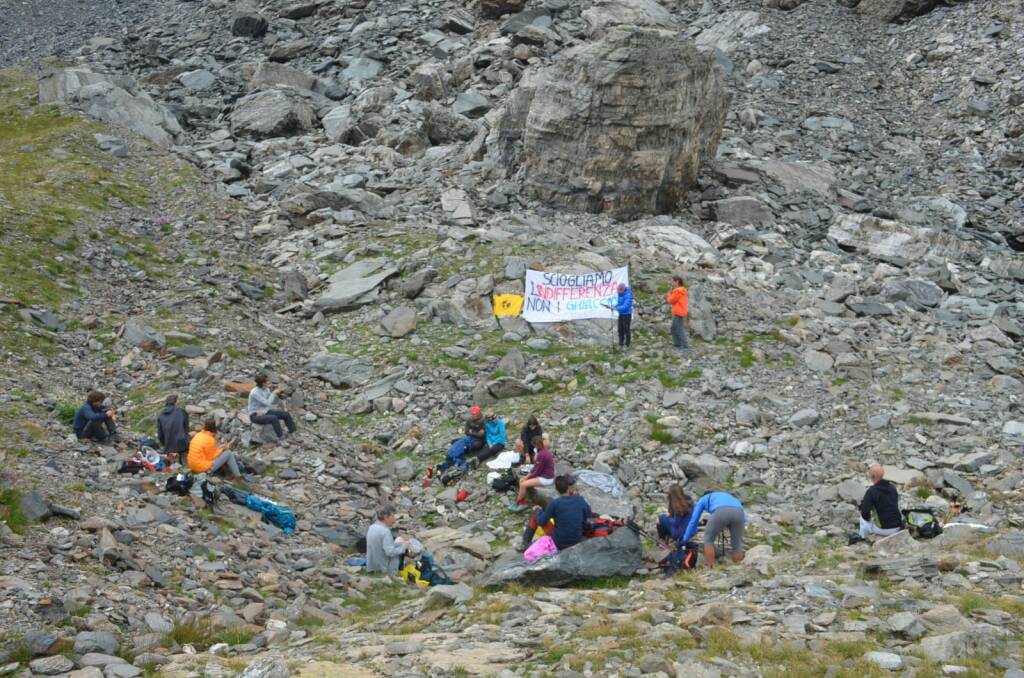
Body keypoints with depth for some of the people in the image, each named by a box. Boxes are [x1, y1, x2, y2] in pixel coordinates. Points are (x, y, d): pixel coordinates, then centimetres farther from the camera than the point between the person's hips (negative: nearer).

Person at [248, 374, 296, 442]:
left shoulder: (266, 389, 0)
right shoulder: (254, 393, -24)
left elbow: (274, 402, 8)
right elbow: (267, 403, -27)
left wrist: (277, 395, -11)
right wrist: (273, 394, -18)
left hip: (265, 412, 8)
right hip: (255, 416, -8)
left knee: (286, 415, -4)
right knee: (274, 418, -34)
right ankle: (281, 438, -26)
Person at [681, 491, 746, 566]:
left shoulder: (703, 500, 38)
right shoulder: (728, 497, 46)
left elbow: (693, 521, 37)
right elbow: (744, 518, 38)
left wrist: (685, 540, 45)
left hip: (721, 511, -3)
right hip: (738, 511, 3)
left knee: (708, 540, 18)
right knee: (737, 544, 18)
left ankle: (711, 568, 11)